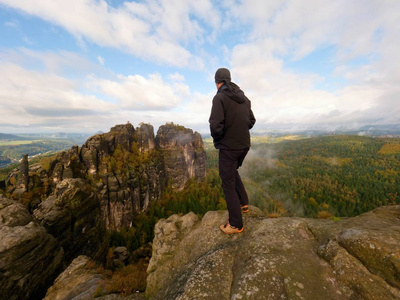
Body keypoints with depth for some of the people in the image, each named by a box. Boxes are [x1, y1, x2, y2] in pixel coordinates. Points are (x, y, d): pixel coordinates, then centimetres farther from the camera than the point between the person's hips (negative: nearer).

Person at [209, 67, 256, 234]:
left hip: (228, 146, -7)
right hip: (244, 145, 8)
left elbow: (216, 125, -23)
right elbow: (251, 121, 14)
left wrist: (216, 138, -4)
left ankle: (236, 224, 17)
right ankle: (243, 203, 31)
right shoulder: (244, 97, 9)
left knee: (228, 183, 4)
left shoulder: (220, 97, -13)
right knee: (233, 172, 30)